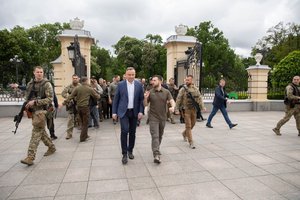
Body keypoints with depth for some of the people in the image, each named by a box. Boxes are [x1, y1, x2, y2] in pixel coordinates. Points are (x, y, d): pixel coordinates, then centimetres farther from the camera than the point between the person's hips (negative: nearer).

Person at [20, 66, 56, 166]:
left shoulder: (46, 84, -8)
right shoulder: (30, 84, 12)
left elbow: (50, 99, -14)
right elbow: (27, 96, 23)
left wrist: (35, 102, -20)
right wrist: (27, 104, 4)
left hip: (41, 111, -7)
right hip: (33, 111, 7)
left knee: (36, 133, -9)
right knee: (41, 131, 15)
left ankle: (30, 157, -8)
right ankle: (51, 147, 32)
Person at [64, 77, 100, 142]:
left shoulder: (77, 88, 2)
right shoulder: (90, 89, -4)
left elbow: (71, 96, -3)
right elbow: (97, 96, 4)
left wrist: (64, 102, 3)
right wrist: (98, 95, 26)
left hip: (78, 107, 4)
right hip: (85, 107, -4)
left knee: (83, 122, 19)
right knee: (85, 123, 5)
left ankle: (85, 135, 30)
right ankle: (82, 138, 4)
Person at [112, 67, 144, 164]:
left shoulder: (139, 85, 2)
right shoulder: (120, 85, -2)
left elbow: (141, 99, 4)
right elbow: (116, 99, 2)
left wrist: (141, 111, -5)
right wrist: (114, 112, -2)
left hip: (134, 112, 2)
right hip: (123, 112, -2)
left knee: (132, 132, 10)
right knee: (124, 131, -12)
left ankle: (130, 151, 28)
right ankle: (124, 154, -1)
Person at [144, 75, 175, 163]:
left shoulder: (166, 92, -1)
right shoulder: (150, 92, -2)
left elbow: (172, 101, -9)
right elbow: (145, 104, 2)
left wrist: (172, 107, -31)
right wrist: (145, 98, -18)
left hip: (163, 117, 3)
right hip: (153, 118, -2)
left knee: (160, 136, 19)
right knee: (155, 136, -11)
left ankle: (157, 149, 41)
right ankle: (156, 155, -14)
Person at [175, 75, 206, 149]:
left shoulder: (195, 89, 7)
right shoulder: (183, 89, -5)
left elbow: (199, 98, 6)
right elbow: (178, 99, -4)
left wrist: (202, 107, -4)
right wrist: (177, 109, -8)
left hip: (194, 109, 4)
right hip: (186, 109, -4)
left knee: (192, 124, 16)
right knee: (188, 126, -3)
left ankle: (184, 133, 42)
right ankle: (191, 142, 3)